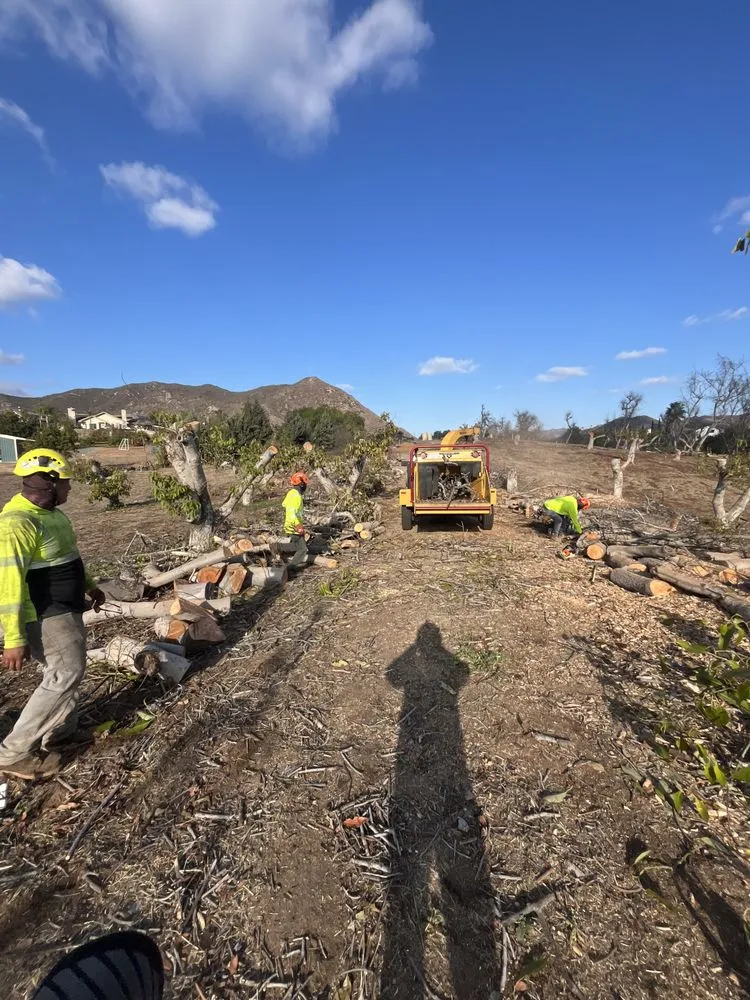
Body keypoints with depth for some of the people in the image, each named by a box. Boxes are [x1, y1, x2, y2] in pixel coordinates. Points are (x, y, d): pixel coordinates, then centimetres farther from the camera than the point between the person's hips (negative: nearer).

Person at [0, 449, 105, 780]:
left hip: (65, 609, 10)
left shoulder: (50, 512, 6)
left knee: (66, 672, 20)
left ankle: (60, 730, 38)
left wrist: (90, 585, 26)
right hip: (45, 615, -10)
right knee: (64, 677, -5)